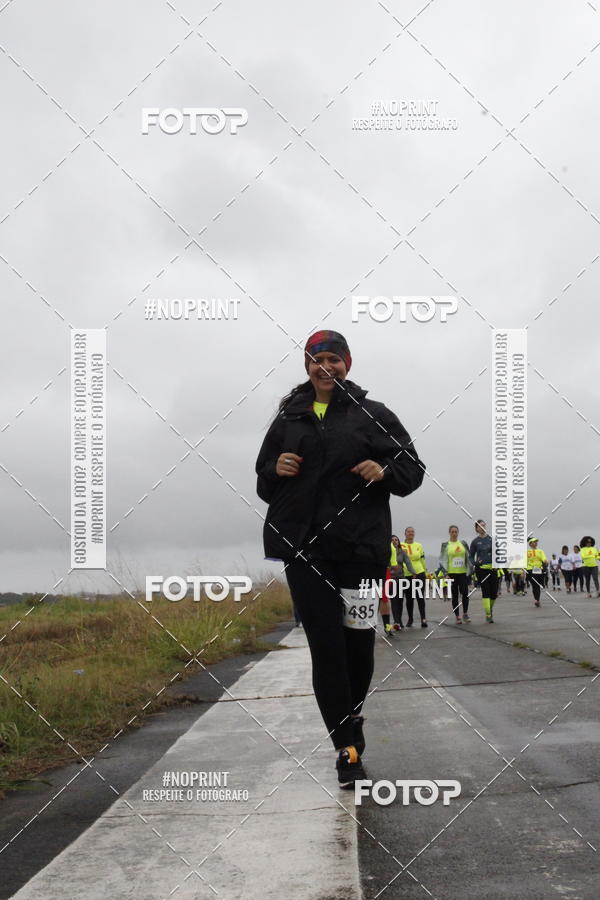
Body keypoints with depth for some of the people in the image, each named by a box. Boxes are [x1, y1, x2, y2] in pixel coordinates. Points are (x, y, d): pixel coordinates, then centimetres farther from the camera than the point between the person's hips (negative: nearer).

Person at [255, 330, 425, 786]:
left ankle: (351, 723, 31)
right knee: (326, 646, -5)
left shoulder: (373, 415, 7)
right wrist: (276, 470, -1)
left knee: (359, 643, 4)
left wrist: (385, 472, -14)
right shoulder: (288, 419, 16)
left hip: (360, 546, -1)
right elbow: (263, 484, 22)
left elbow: (413, 470, 7)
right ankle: (347, 748, 0)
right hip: (304, 549, 2)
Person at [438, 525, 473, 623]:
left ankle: (465, 614, 9)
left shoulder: (463, 543, 8)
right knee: (455, 595, 3)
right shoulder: (445, 545, 2)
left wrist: (469, 570, 8)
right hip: (452, 573, -1)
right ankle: (457, 616, 11)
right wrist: (445, 574, -8)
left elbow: (468, 557, 14)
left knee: (465, 593, -9)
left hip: (463, 572, 1)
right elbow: (443, 560, 0)